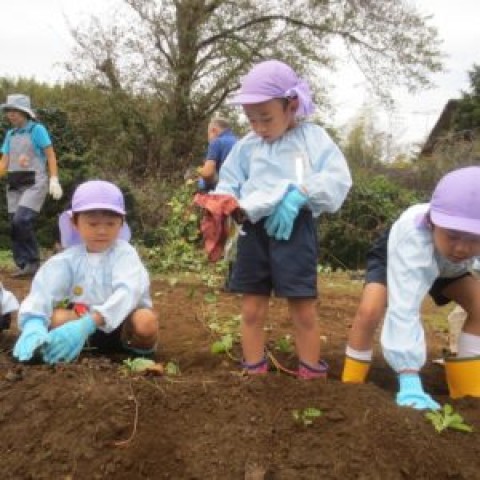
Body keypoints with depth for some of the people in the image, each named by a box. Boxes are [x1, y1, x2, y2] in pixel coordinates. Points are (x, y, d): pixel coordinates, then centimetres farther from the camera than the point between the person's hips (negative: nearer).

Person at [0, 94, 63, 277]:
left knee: (21, 221, -19)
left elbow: (51, 156, -5)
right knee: (15, 226, 2)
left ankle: (33, 262, -6)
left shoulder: (37, 129, -2)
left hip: (34, 183, -6)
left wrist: (54, 180, -13)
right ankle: (23, 265, 10)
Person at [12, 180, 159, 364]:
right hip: (85, 324, 2)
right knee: (56, 318, -24)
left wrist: (88, 323, -48)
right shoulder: (68, 259, -5)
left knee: (146, 321, -34)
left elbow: (128, 292, -32)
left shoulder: (124, 253, -13)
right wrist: (34, 324, -47)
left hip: (122, 324, -2)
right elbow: (43, 289, -23)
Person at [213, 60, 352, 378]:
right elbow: (228, 185, 12)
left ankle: (313, 375, 17)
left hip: (295, 228, -3)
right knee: (252, 309, 7)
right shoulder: (246, 147, 12)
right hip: (255, 229, 4)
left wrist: (302, 192, -20)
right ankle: (255, 374, 21)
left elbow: (338, 181, -6)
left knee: (304, 308, 2)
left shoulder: (314, 138, 3)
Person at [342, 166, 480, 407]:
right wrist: (410, 383, -59)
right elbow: (404, 309, -53)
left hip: (445, 264, 4)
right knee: (369, 311, -26)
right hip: (392, 256, -4)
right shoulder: (413, 240, -48)